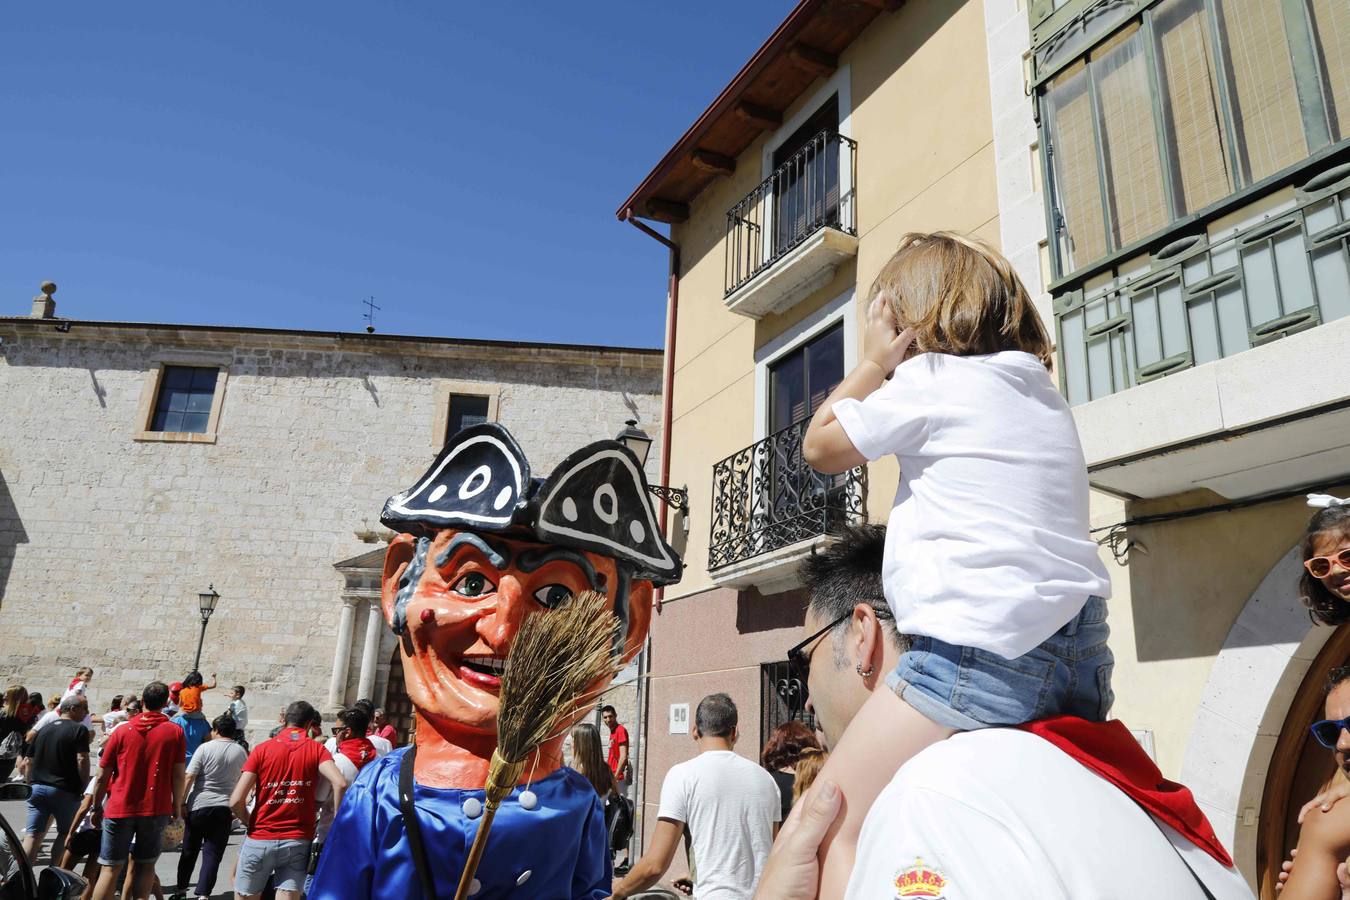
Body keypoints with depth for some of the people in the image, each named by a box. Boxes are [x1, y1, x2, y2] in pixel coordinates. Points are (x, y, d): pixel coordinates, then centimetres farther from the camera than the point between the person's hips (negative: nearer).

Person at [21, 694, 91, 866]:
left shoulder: (44, 730, 14)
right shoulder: (79, 729, -8)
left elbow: (29, 762, 17)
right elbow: (82, 760, -17)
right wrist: (82, 787, -6)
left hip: (37, 788, 6)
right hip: (65, 791, -5)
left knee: (33, 834, 4)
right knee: (66, 833, 11)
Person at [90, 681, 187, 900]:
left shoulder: (122, 730, 0)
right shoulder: (175, 732, -2)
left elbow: (103, 776, 2)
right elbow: (178, 775, -3)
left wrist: (97, 807, 14)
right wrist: (177, 806, 8)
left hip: (120, 809, 0)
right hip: (157, 809, 0)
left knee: (110, 869, 5)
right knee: (145, 865, 14)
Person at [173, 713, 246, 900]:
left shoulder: (205, 748, -6)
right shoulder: (241, 752, 4)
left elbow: (189, 777, -10)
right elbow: (243, 784, 11)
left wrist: (181, 803, -3)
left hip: (199, 806, -1)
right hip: (224, 809, 1)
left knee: (189, 851, 15)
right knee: (213, 854, 4)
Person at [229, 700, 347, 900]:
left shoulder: (263, 749, 0)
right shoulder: (317, 749, 0)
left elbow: (236, 801, -6)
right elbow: (340, 784, -17)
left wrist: (251, 823, 12)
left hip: (260, 840, 0)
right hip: (298, 842, 0)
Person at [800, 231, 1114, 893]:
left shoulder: (929, 379, -2)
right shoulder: (1044, 391, 20)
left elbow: (821, 447, 10)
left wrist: (874, 361, 15)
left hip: (981, 650, -8)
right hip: (1083, 656, 9)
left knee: (833, 826, -2)